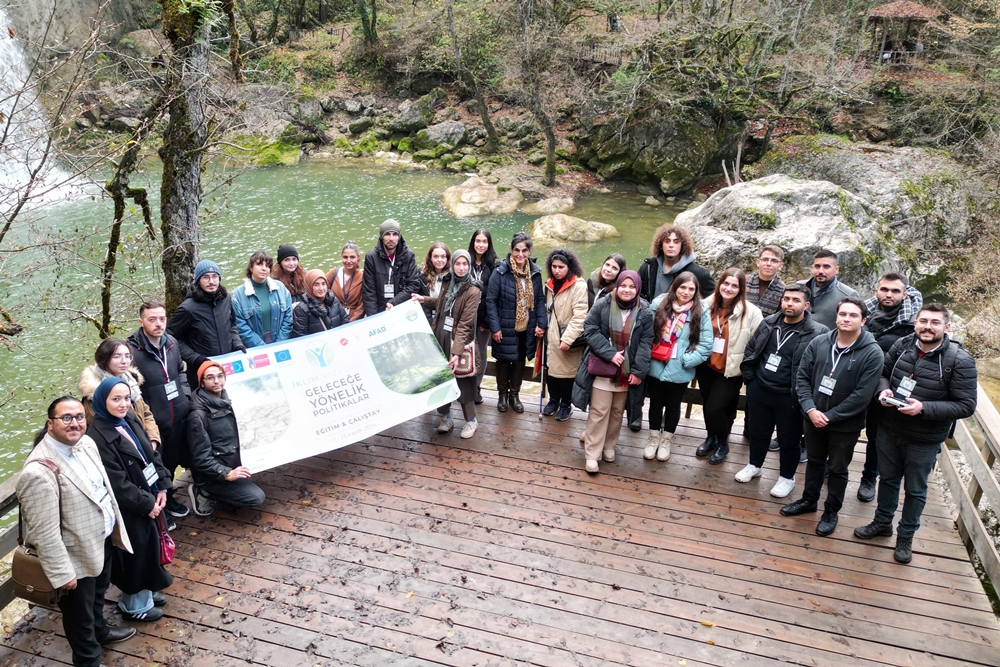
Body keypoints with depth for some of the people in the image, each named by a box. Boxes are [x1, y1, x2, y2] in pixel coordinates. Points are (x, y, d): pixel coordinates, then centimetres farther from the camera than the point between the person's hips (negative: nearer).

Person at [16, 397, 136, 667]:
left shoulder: (86, 443, -6)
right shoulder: (39, 472, -33)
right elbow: (45, 534, -27)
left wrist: (114, 525, 17)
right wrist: (62, 574, -21)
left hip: (103, 539, 8)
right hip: (77, 555, -8)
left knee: (98, 594, 33)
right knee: (80, 614, 18)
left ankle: (100, 630, 60)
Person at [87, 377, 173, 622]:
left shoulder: (129, 421, 1)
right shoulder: (98, 437, -24)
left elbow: (151, 454, 9)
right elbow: (117, 484, -24)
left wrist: (162, 486, 1)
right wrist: (146, 503, -18)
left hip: (147, 498, 8)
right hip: (128, 509, -8)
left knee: (148, 547, 21)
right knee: (136, 553, 9)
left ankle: (146, 592, 42)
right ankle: (135, 605, 29)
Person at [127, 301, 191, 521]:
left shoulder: (171, 342, 2)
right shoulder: (132, 350, -19)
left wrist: (186, 396, 10)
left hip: (178, 417, 6)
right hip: (153, 421, -6)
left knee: (172, 461, 21)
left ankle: (168, 498, 43)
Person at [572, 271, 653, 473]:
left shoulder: (645, 312, -3)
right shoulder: (602, 305, -9)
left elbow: (645, 342, -4)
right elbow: (590, 331, -10)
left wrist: (639, 370, -12)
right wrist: (610, 354, -19)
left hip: (627, 371, 3)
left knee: (617, 411, 15)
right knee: (599, 411, 0)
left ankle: (609, 445, 33)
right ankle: (592, 453, 6)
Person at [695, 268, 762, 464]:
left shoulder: (751, 312, -13)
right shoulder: (707, 305, -4)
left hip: (732, 371, -4)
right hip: (707, 366, 4)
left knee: (715, 408, -7)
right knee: (707, 406, 17)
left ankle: (723, 443, 20)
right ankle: (711, 438, 43)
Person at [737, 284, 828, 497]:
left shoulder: (817, 333, -15)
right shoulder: (768, 323, 1)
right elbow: (750, 351, 11)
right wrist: (749, 378, 6)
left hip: (789, 398, -4)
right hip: (759, 390, 4)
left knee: (788, 440, 12)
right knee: (758, 431, 21)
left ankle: (787, 477, 32)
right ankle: (754, 466, 43)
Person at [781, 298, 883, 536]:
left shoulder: (872, 354, -17)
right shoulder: (818, 343, -7)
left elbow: (861, 396, -19)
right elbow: (802, 376, -3)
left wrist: (829, 416, -19)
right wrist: (810, 409, -15)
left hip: (845, 425, -3)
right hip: (813, 418, 3)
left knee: (837, 469, 14)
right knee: (814, 461, 22)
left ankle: (831, 512, 32)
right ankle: (809, 500, 42)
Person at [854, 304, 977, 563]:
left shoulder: (960, 361, -19)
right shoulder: (902, 345, -8)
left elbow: (966, 406, -17)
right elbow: (882, 372, 8)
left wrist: (923, 408, -29)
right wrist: (883, 389, -15)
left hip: (924, 440, -3)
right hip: (889, 430, 3)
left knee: (915, 489, 15)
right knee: (888, 479, 22)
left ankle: (906, 536, 35)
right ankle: (882, 523, 43)